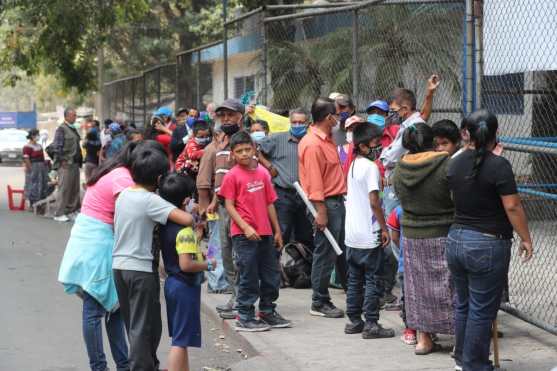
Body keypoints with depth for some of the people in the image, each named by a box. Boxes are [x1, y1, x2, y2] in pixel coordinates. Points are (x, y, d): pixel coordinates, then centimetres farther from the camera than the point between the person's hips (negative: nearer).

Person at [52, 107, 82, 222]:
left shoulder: (73, 129, 17)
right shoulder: (61, 129, -9)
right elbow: (57, 147, -14)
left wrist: (79, 160, 16)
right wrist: (62, 161, -17)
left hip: (75, 163, 9)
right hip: (66, 164, -9)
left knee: (75, 189, 10)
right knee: (64, 189, -7)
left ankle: (71, 211, 16)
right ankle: (59, 214, -3)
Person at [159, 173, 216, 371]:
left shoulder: (165, 225, 5)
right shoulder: (185, 230, -21)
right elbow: (186, 264, -27)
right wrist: (208, 265, -13)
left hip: (172, 282, 9)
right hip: (185, 286, -9)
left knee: (181, 338, 20)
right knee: (180, 340, -6)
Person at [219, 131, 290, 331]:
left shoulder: (262, 172, 8)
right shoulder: (232, 176, -6)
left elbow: (269, 204, 13)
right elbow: (229, 206, -8)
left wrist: (277, 231, 13)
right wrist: (246, 227, -17)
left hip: (265, 233, 6)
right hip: (244, 235, -6)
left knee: (272, 275, 12)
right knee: (249, 277, -2)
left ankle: (268, 312, 27)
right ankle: (244, 317, 8)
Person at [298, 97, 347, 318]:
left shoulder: (327, 140, 15)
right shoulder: (313, 144, -16)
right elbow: (315, 181, -20)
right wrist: (321, 211, -22)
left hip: (336, 201, 10)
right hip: (326, 203, -10)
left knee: (337, 250, 13)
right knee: (325, 253, -5)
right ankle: (319, 303, 3)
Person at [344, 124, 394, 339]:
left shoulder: (353, 166, 12)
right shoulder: (370, 167, -14)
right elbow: (374, 201, -19)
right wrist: (384, 228, -12)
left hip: (351, 234, 8)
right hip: (369, 235, -8)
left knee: (354, 279, 14)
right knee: (373, 281, -2)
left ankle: (354, 321, 18)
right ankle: (371, 325, -1)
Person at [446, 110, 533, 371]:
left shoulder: (456, 163, 5)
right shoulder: (499, 166, -15)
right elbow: (512, 206, -17)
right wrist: (526, 239, -7)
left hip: (456, 240, 7)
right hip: (487, 246, -7)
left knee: (463, 304, 19)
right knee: (482, 310, 2)